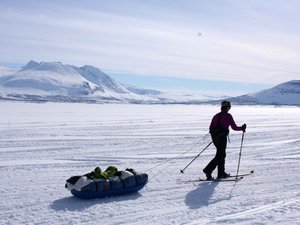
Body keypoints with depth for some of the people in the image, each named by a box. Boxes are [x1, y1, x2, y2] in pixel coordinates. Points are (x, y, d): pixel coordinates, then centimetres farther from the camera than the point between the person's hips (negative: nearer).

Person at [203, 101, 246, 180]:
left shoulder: (216, 116, 12)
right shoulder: (228, 116, -4)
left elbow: (210, 128, 10)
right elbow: (234, 127, -4)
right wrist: (242, 128, 14)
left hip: (214, 137, 7)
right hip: (222, 137, -7)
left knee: (222, 154, 18)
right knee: (219, 156, -3)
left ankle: (221, 173, 21)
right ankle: (208, 170, -16)